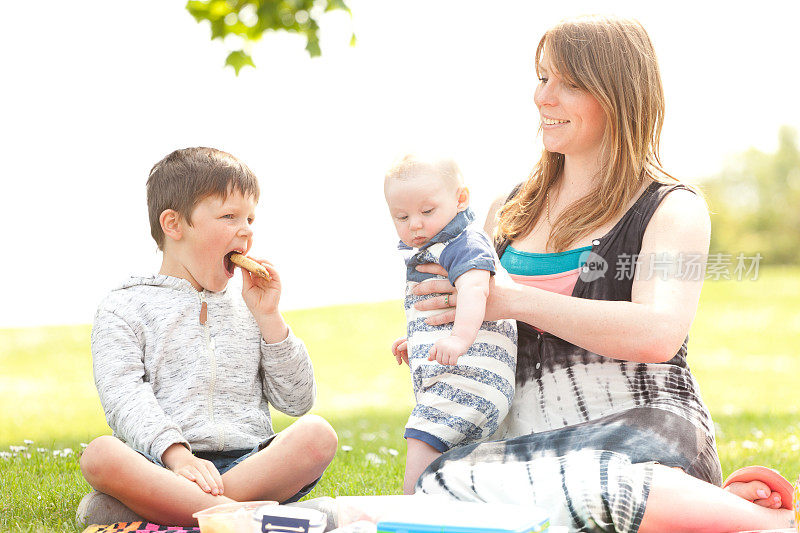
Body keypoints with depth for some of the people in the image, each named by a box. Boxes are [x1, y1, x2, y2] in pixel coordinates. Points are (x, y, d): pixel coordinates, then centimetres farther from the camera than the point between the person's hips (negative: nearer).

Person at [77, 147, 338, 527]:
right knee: (101, 454, -33)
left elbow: (297, 402, 15)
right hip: (162, 469, -3)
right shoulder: (124, 309, 10)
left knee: (317, 434, -27)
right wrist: (177, 456, -26)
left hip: (248, 464, 4)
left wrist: (267, 317, 6)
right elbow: (125, 400, -7)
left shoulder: (246, 310, 22)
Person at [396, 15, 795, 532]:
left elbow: (657, 335, -15)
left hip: (643, 426, -5)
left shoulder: (672, 208, 4)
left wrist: (515, 299, -12)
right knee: (439, 482, -30)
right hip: (532, 445, 6)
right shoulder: (511, 212, 20)